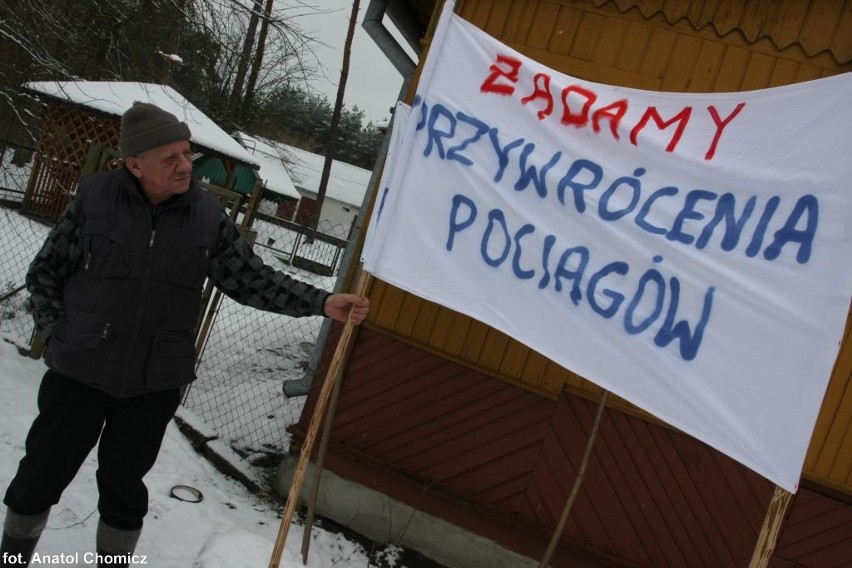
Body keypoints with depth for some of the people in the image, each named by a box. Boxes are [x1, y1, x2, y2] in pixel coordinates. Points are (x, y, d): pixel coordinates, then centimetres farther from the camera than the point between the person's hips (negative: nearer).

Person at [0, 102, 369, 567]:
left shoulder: (208, 217, -6)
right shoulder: (94, 197, -10)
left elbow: (252, 279, -4)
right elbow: (45, 273, 0)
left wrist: (322, 303, -12)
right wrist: (58, 336, -7)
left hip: (155, 385, 1)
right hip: (79, 373, 0)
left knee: (123, 485, 15)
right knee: (42, 474, 14)